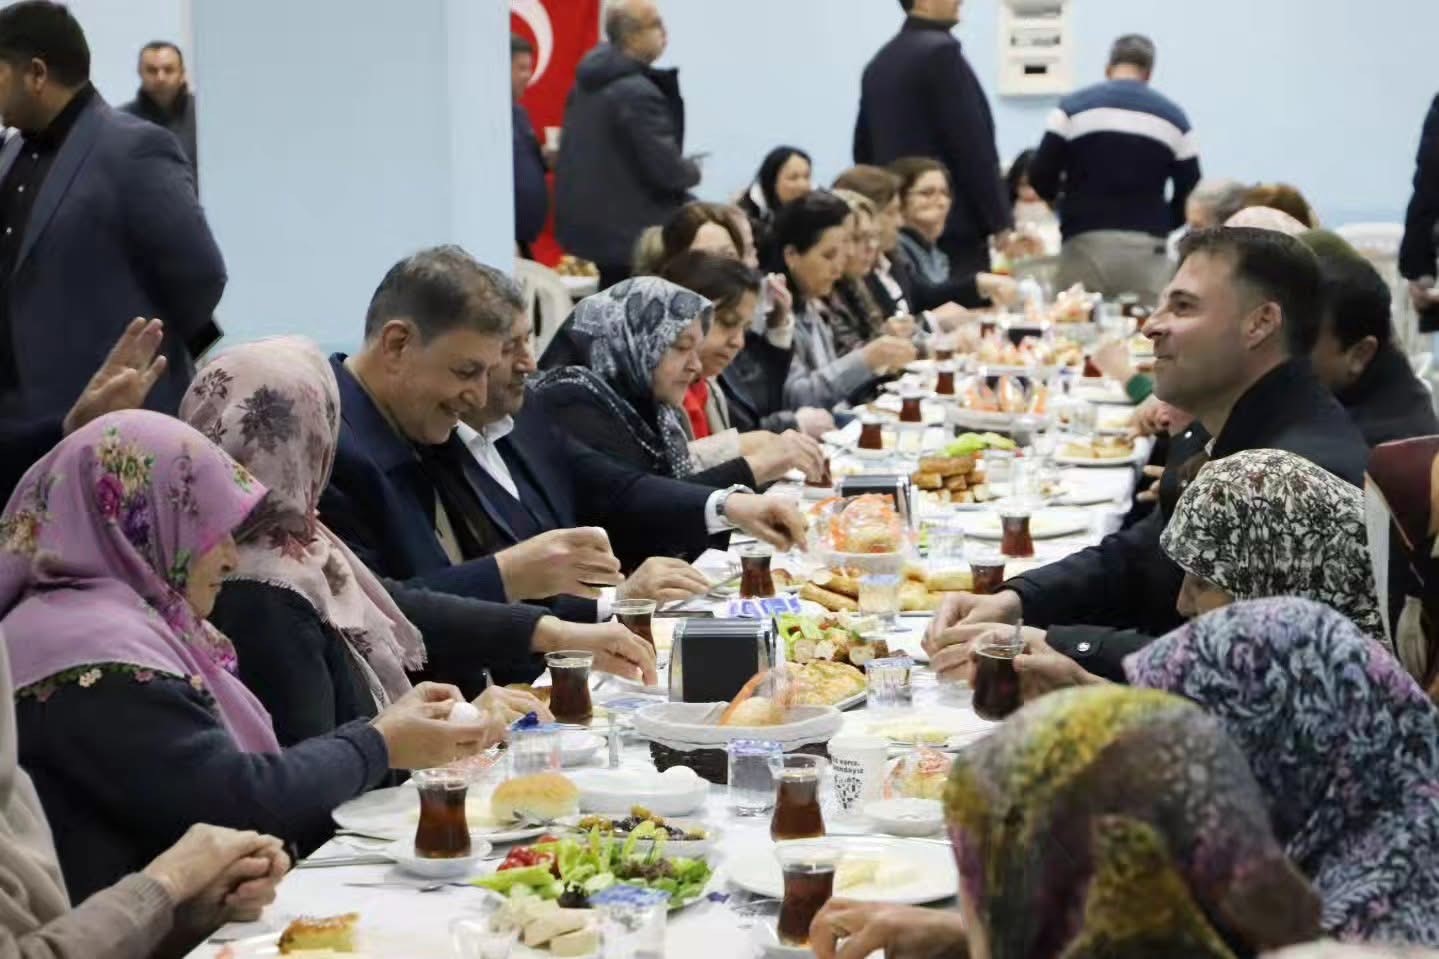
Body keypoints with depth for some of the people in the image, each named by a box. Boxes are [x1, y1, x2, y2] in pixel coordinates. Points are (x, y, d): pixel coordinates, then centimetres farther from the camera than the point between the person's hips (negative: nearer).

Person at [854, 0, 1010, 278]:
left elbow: (864, 150, 17)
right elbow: (972, 144, -14)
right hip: (953, 228, -8)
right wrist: (998, 219, -9)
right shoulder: (940, 51, -12)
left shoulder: (879, 62, 13)